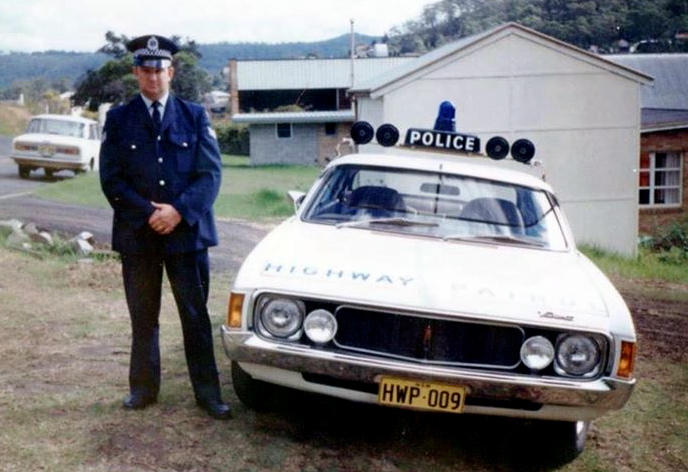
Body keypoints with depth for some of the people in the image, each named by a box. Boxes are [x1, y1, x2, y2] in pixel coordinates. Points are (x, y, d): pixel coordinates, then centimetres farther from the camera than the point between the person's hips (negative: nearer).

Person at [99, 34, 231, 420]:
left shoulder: (195, 116, 5)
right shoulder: (119, 119, 4)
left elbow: (211, 174, -2)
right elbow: (112, 179, -1)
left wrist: (179, 211, -15)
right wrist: (148, 213, -13)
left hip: (188, 231, 0)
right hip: (137, 234, 1)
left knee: (196, 316, 5)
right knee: (143, 318, 11)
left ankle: (208, 393, 13)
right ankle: (144, 388, 24)